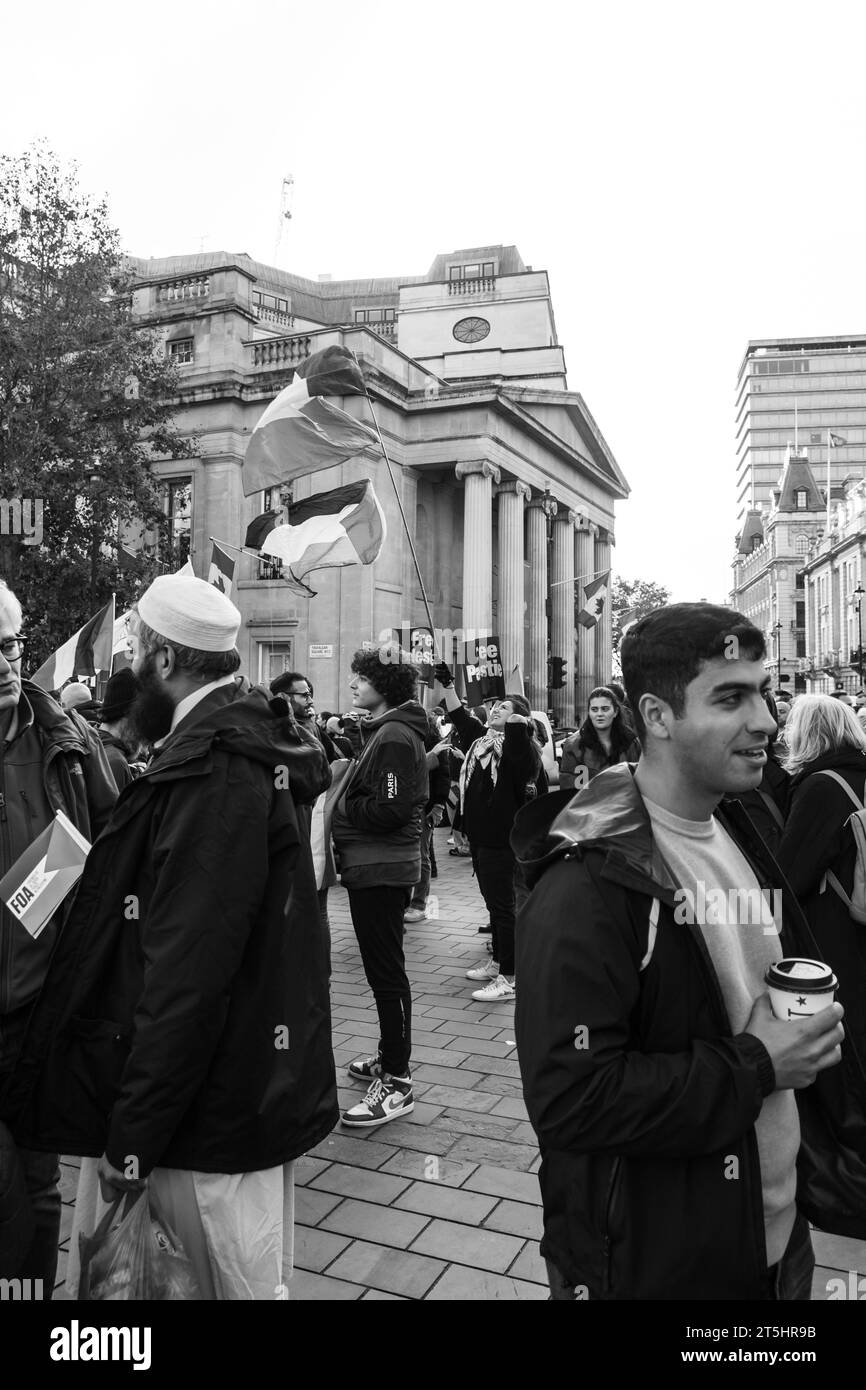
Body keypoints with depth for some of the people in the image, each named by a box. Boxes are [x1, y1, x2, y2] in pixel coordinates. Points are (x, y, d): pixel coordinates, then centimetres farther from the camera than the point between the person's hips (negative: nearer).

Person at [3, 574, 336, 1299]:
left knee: (236, 1279, 10)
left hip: (216, 1108, -9)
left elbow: (189, 972, -26)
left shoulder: (216, 770, -23)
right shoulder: (243, 744, 9)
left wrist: (132, 1139, -18)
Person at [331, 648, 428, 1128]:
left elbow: (390, 808, -23)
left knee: (386, 972, -4)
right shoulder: (383, 730, 16)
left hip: (381, 868, -10)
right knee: (383, 968, 18)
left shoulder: (396, 736, -16)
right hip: (373, 866, 10)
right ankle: (389, 1058, 32)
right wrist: (344, 800, 4)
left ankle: (396, 1083, 4)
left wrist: (341, 807, -12)